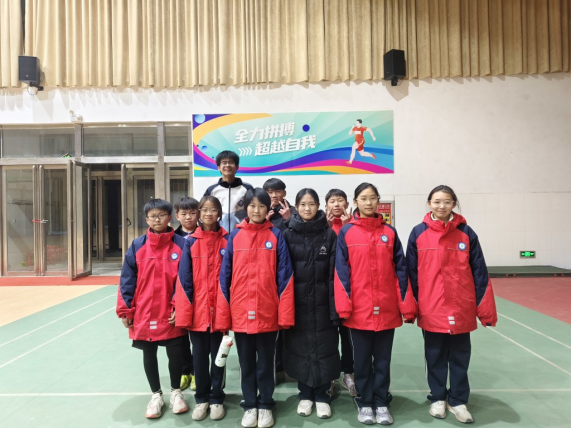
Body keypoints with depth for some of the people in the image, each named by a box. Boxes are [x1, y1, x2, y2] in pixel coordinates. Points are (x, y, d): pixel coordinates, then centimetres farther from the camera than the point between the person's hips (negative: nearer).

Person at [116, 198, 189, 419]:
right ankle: (156, 395, 35)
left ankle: (176, 392, 34)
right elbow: (127, 280, -1)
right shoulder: (137, 245, -2)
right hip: (144, 314, 2)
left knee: (175, 353, 8)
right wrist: (125, 310, -2)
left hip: (171, 315, -1)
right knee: (149, 355, 15)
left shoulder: (181, 244, -6)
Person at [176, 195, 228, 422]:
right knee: (200, 357, 13)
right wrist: (185, 309, -8)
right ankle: (201, 399, 30)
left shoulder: (227, 241, -2)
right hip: (197, 311, 1)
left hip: (220, 310, 0)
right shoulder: (191, 242, -1)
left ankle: (216, 399, 28)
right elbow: (184, 278, -2)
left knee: (218, 356, 12)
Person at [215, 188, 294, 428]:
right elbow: (225, 276, 2)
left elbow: (284, 276, -4)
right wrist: (222, 315, -1)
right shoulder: (235, 236, 2)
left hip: (268, 313, -1)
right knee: (246, 363, 15)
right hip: (240, 313, 2)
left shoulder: (276, 236, -1)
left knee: (265, 362, 13)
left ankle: (265, 406, 31)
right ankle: (250, 406, 32)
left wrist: (285, 314, -9)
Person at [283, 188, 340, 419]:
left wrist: (335, 306, -9)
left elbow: (334, 273, -3)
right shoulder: (288, 235, 1)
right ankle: (305, 394, 26)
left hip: (322, 301, 0)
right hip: (297, 301, 1)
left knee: (323, 347, 7)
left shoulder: (329, 235, 0)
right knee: (300, 347, 9)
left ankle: (322, 396, 24)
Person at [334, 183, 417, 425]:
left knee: (383, 359, 13)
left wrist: (407, 305, 0)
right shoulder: (346, 233, -2)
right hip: (359, 310, -1)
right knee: (362, 359, 12)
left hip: (387, 309, 2)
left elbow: (400, 270, 4)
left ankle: (382, 403, 29)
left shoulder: (389, 232, 4)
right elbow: (341, 272, -5)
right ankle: (364, 404, 28)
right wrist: (343, 306, -11)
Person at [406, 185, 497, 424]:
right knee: (435, 358, 13)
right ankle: (438, 398, 31)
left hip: (462, 309, 1)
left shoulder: (466, 233, -2)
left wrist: (485, 308, -3)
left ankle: (458, 401, 30)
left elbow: (479, 272, 0)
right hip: (431, 310, 0)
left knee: (460, 358, 13)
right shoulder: (418, 233, -3)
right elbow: (411, 272, 0)